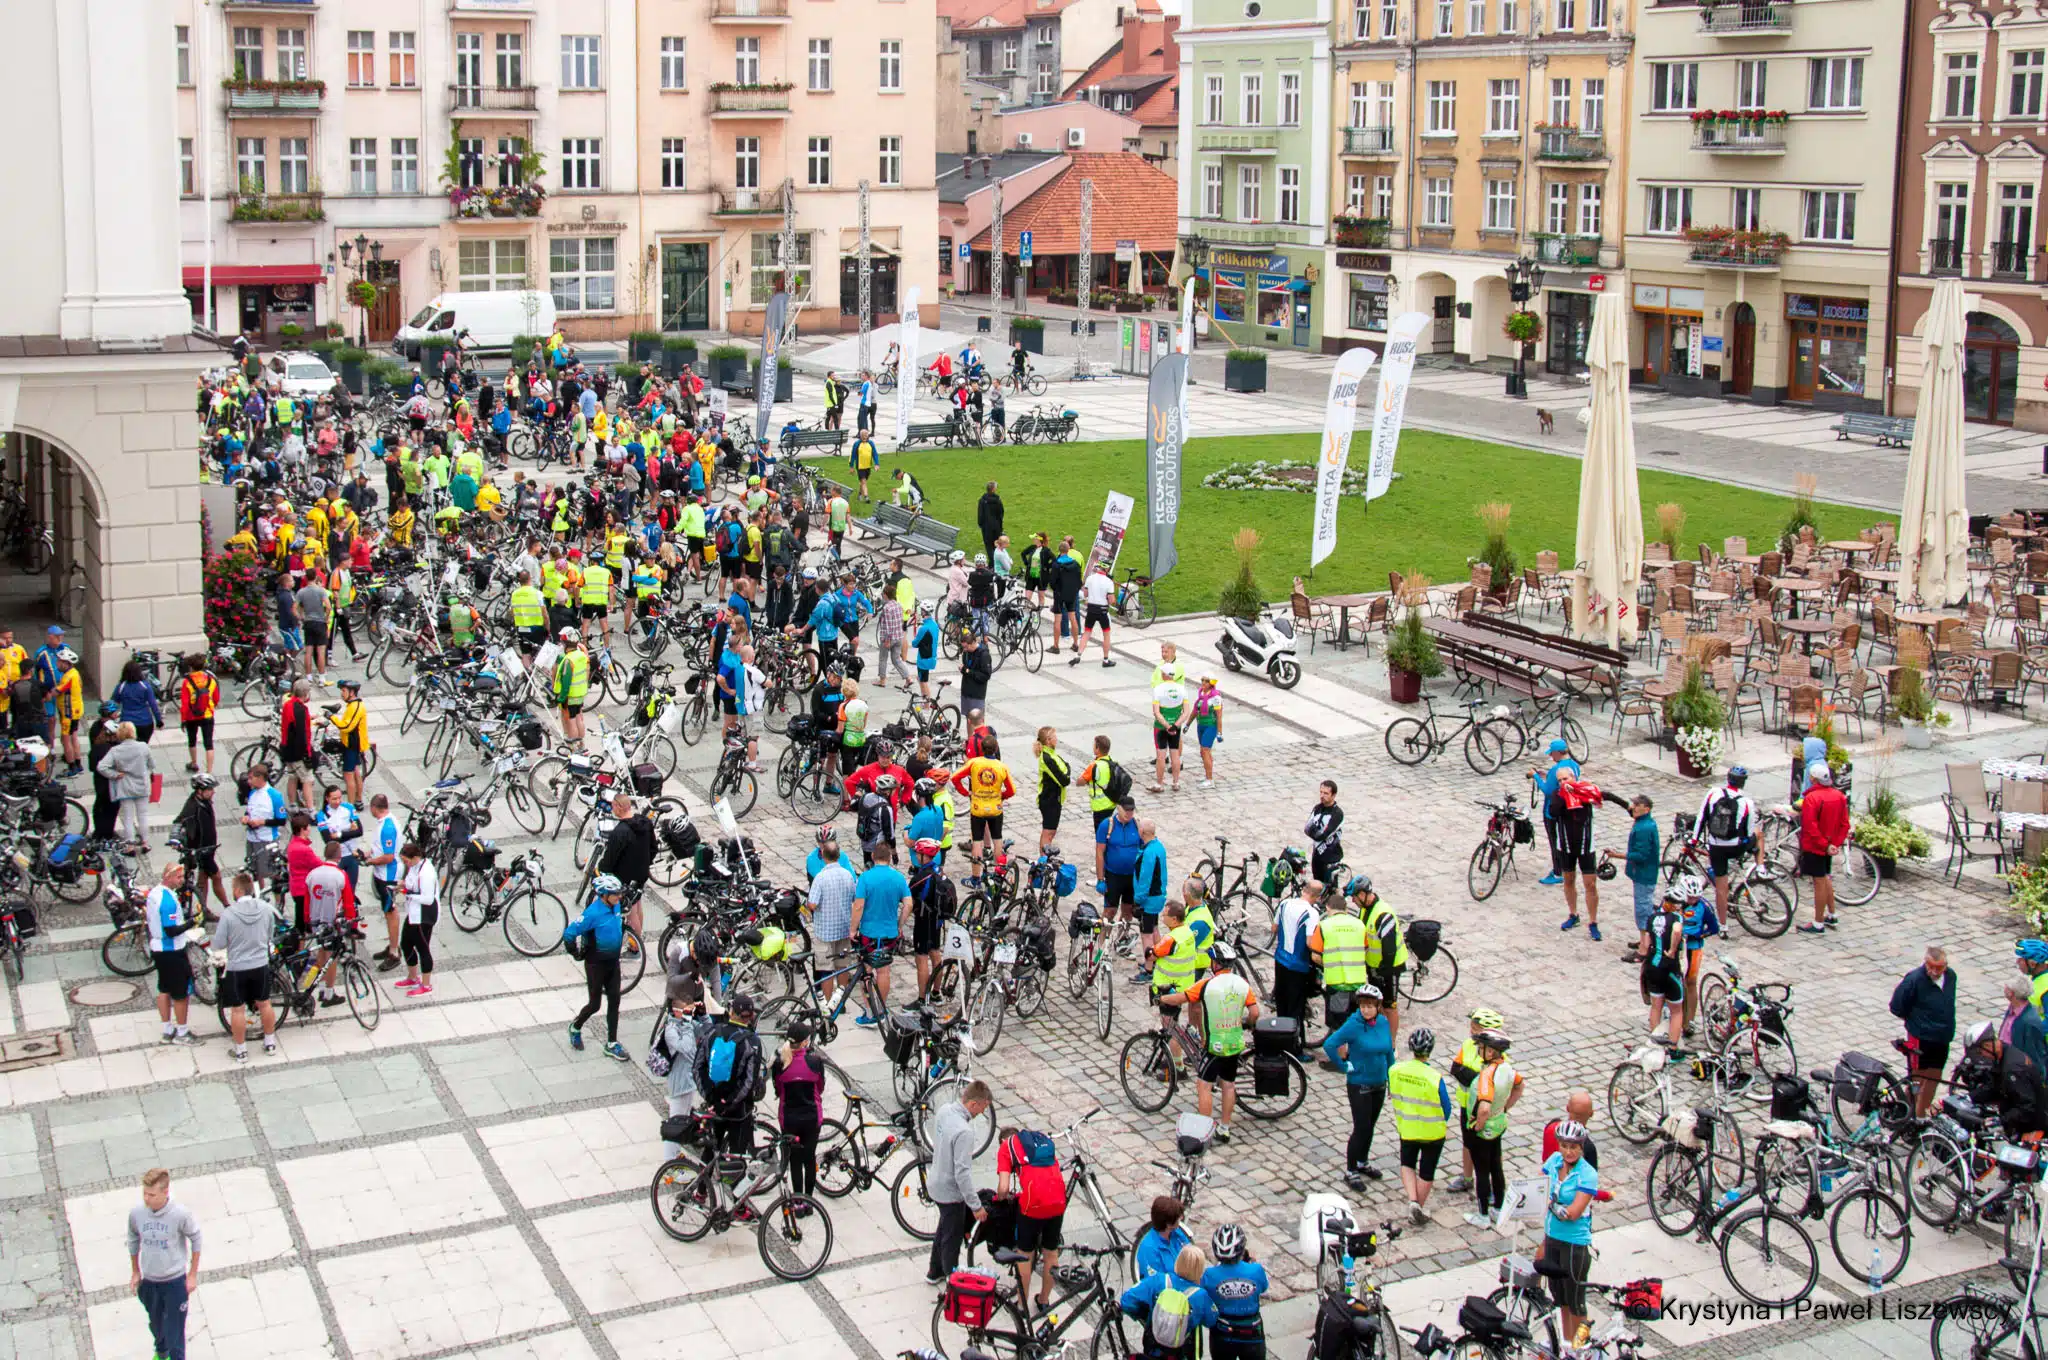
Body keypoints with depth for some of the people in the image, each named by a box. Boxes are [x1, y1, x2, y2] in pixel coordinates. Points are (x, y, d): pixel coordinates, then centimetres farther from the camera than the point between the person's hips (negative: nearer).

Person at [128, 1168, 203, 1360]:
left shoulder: (181, 1214, -25)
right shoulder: (136, 1213, -16)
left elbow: (196, 1241, -9)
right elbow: (133, 1241, 4)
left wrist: (193, 1275, -5)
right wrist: (135, 1272, 11)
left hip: (175, 1281, -4)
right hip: (148, 1280, 4)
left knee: (174, 1330, 1)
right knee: (156, 1323, 26)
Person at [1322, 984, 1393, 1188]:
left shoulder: (1383, 1023, -2)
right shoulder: (1353, 1025, -20)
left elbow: (1389, 1052, 10)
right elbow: (1329, 1045, -22)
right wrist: (1345, 1065, -17)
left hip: (1379, 1084, 6)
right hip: (1359, 1085, -6)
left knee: (1370, 1126, 19)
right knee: (1361, 1128, -3)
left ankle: (1363, 1162, 37)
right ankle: (1350, 1171, 10)